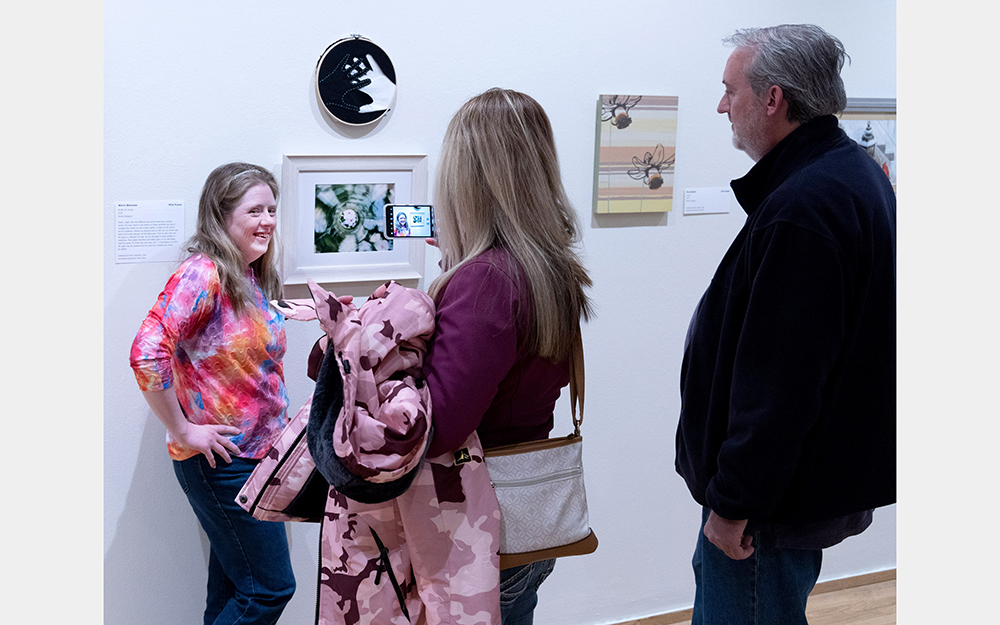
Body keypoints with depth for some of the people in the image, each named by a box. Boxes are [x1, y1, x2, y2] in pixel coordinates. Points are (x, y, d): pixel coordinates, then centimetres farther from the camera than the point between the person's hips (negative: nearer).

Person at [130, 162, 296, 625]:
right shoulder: (202, 275, -17)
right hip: (221, 461, -9)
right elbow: (146, 355, -26)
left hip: (258, 454, 9)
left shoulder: (255, 279, 10)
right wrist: (183, 431, -20)